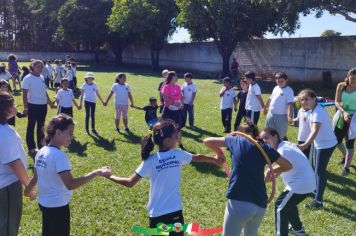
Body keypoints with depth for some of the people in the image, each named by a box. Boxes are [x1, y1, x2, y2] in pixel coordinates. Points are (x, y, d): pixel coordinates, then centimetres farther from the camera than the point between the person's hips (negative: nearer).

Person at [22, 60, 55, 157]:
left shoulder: (42, 77, 7)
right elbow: (24, 94, -13)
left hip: (43, 105, 6)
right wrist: (25, 107, -18)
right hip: (33, 105, -6)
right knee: (31, 126, 4)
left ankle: (40, 144, 27)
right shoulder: (28, 78, -12)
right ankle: (31, 148, 11)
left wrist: (50, 102, 17)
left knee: (41, 126, 15)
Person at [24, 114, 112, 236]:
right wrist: (97, 172, -37)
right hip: (58, 206, -8)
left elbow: (35, 178, 13)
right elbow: (70, 184, -34)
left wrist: (27, 190, 33)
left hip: (44, 203, 8)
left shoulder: (41, 152, 1)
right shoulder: (59, 155, -26)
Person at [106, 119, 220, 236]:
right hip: (176, 211, 1)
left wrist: (110, 176, 7)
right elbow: (197, 157, 15)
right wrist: (214, 160, 35)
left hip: (157, 214, -1)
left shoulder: (150, 161, -11)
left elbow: (130, 183, -8)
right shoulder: (179, 155, -5)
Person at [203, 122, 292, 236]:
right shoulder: (265, 148, 12)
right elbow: (288, 166, 22)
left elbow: (207, 141, 17)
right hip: (260, 205, 4)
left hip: (239, 202, -4)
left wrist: (220, 153, 33)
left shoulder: (236, 140, 7)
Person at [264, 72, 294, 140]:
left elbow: (290, 104, -23)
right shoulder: (275, 88, 9)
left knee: (281, 135, -1)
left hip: (281, 116, -7)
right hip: (271, 114, 8)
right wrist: (266, 107, 33)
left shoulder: (289, 90, -14)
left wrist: (290, 116, -33)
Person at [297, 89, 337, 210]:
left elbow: (315, 131, -40)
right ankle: (315, 191, 38)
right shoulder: (314, 110, 3)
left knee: (320, 171, -6)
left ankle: (318, 201, -2)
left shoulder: (317, 112, -26)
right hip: (321, 143, 10)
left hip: (326, 144, -10)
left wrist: (305, 145, -53)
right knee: (317, 169, 21)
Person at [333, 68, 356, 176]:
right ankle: (345, 156, 43)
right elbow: (337, 102, -10)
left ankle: (346, 167, 13)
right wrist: (343, 112, -26)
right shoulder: (341, 86, -6)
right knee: (337, 140, 13)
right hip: (342, 116, 4)